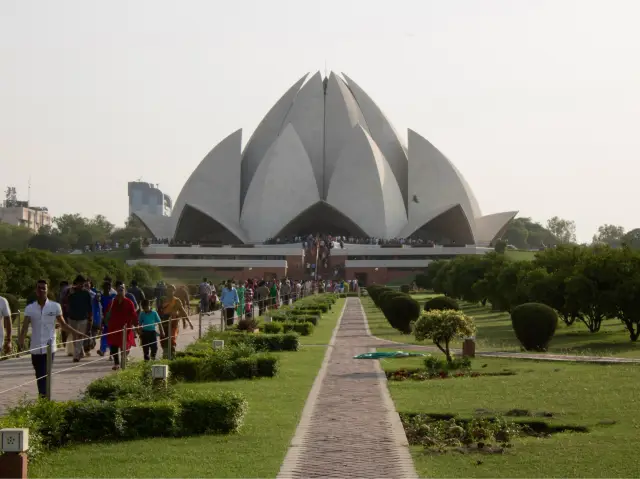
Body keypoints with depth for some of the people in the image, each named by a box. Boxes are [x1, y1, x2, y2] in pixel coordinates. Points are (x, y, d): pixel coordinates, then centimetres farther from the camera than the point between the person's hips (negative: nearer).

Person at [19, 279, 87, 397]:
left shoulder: (55, 306, 0)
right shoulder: (30, 308, 2)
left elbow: (63, 324, 10)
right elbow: (25, 326, -10)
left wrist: (76, 333, 2)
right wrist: (21, 339, -27)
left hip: (49, 348, -2)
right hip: (35, 348, 2)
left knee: (45, 375, -11)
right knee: (39, 375, 11)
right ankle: (43, 397, 23)